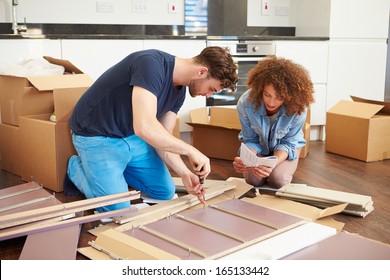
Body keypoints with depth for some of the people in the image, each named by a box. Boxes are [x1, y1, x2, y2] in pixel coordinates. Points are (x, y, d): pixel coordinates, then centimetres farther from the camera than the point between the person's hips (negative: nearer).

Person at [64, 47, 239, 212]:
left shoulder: (179, 91, -3)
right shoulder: (151, 64, -32)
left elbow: (163, 139, -1)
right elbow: (144, 127, -43)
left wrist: (184, 173, -17)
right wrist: (190, 151, -34)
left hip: (131, 137, 8)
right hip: (97, 137, -8)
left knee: (165, 192, 10)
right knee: (118, 209, -13)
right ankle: (76, 168, 12)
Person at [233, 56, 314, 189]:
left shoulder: (298, 108, -35)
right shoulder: (245, 102, -33)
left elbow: (287, 143, -20)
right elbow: (251, 141, -18)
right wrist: (244, 160, -42)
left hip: (285, 147, 0)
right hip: (259, 146, 1)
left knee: (278, 180, -22)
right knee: (253, 179, -21)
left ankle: (287, 168, 13)